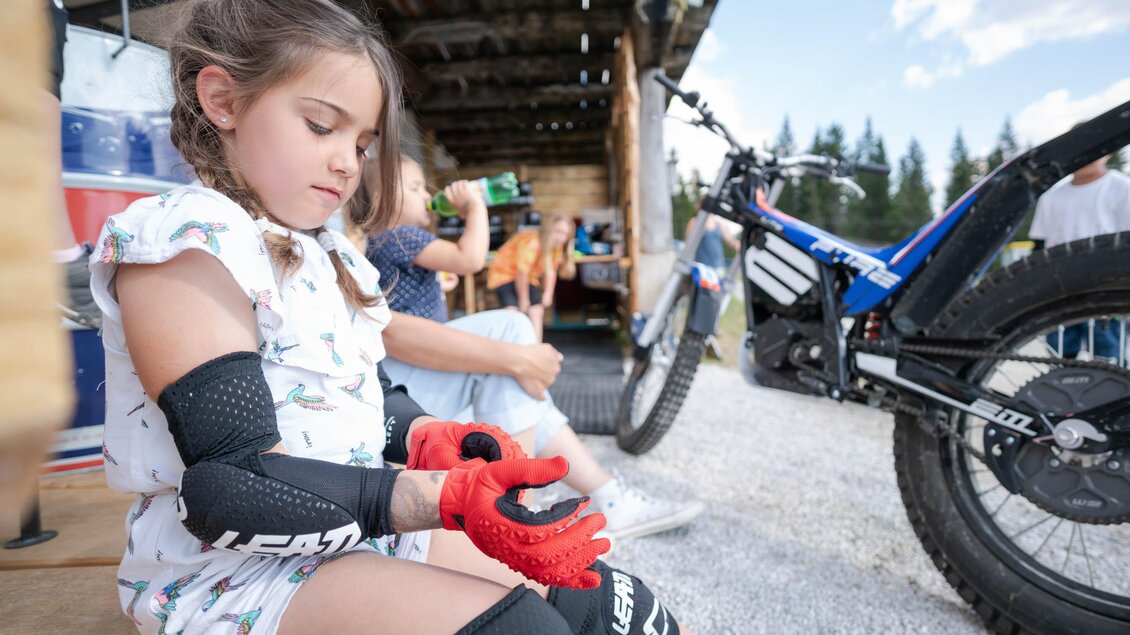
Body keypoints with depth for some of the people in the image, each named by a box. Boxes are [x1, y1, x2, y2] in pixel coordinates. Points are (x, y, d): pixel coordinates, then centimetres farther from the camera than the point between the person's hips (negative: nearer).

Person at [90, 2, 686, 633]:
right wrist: (444, 499, -30)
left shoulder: (332, 256, 12)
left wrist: (429, 439, -9)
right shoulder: (182, 244, -14)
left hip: (365, 529, 7)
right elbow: (235, 490, -22)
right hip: (237, 570, -7)